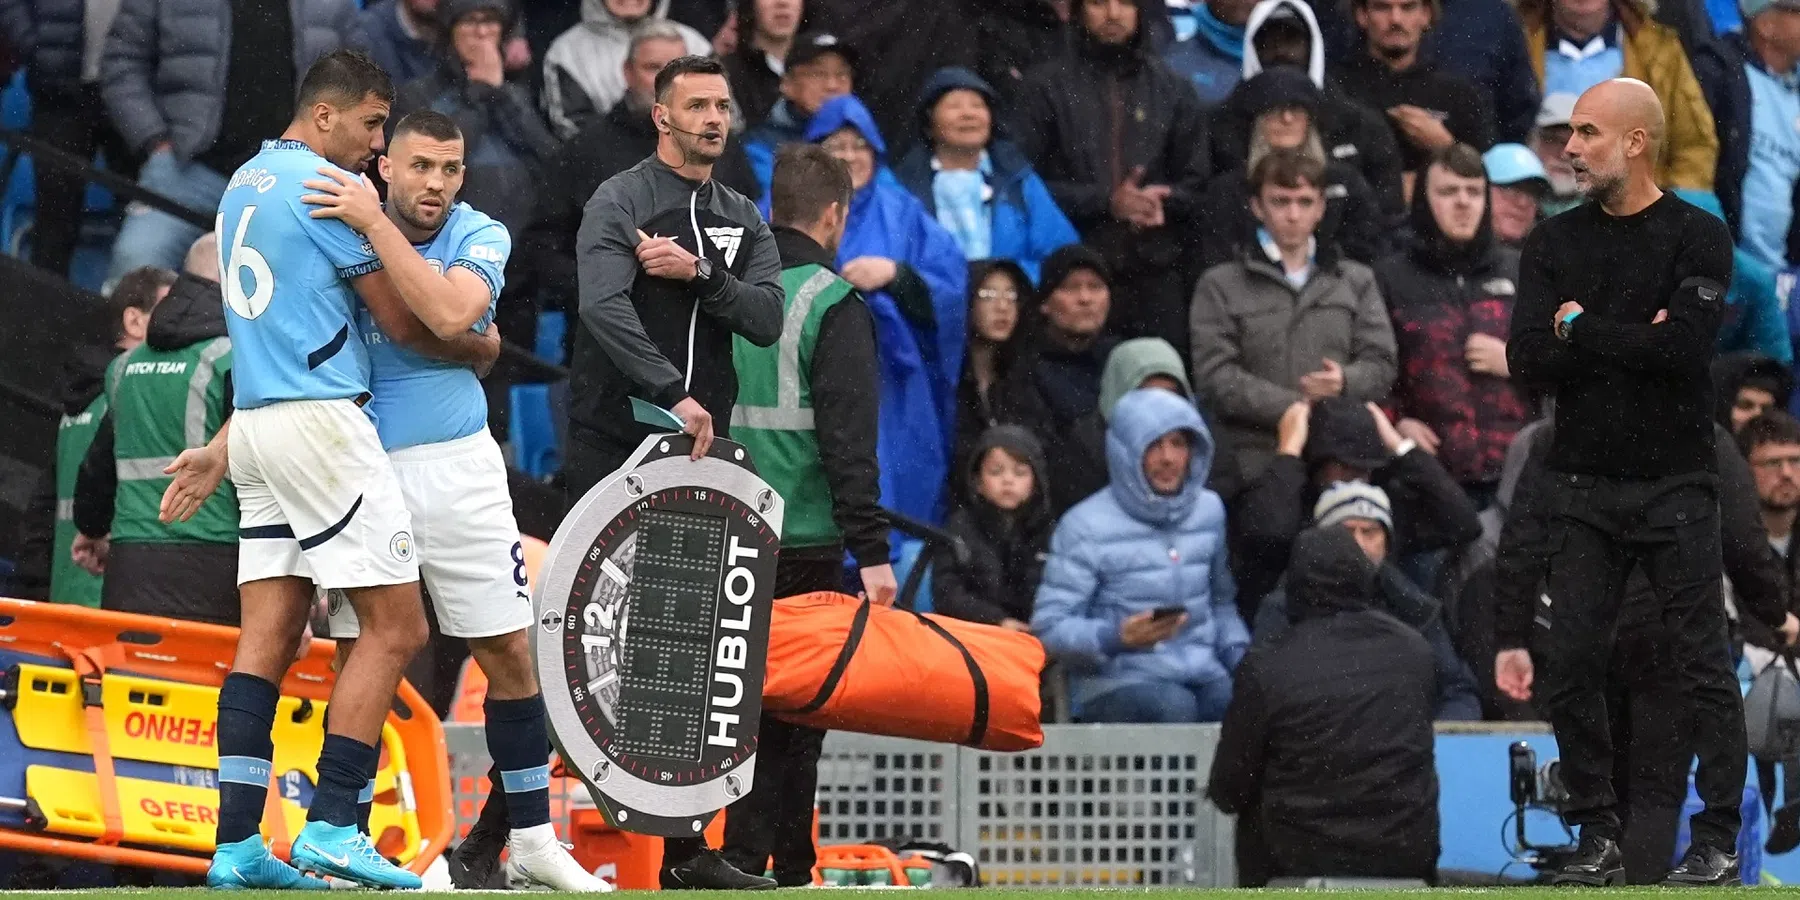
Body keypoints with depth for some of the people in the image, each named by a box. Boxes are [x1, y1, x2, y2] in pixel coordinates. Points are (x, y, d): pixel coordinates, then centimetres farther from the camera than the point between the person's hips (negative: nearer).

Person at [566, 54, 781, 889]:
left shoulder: (742, 220, 15)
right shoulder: (620, 203, -4)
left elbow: (766, 319, 0)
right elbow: (603, 307, -21)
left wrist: (699, 273, -16)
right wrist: (675, 395, -29)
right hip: (615, 450, -6)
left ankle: (685, 848, 8)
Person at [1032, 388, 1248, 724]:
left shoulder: (1209, 511, 14)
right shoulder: (1086, 526, -4)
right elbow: (1049, 628, -5)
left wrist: (1242, 659, 6)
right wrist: (1116, 637, -23)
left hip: (1202, 674, 4)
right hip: (1115, 681, -4)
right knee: (1174, 708, -37)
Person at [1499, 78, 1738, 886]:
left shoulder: (1698, 239, -4)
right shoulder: (1554, 244, 6)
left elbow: (1684, 348, -20)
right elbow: (1526, 361, -5)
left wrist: (1581, 330, -11)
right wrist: (1633, 343, -15)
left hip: (1676, 486, -3)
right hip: (1582, 486, 4)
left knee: (1701, 666, -1)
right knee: (1568, 665, -1)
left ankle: (1718, 838, 7)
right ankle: (1598, 836, 8)